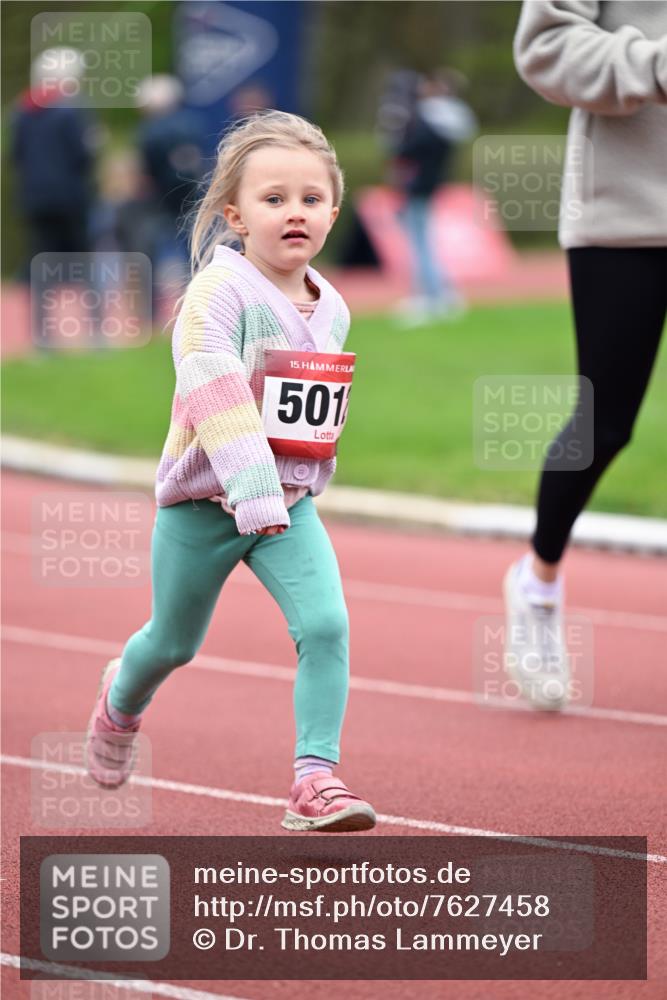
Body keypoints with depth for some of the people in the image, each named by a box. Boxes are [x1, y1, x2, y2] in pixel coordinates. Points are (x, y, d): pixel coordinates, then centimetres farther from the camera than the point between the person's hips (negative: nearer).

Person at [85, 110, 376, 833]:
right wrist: (252, 492, -40)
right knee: (174, 642, 15)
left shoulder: (330, 308, 2)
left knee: (326, 624, -16)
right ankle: (121, 698, 49)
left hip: (290, 499, 4)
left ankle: (315, 777, -11)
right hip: (203, 501, -4)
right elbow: (215, 393, -32)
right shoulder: (219, 291, -20)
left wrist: (324, 427, 4)